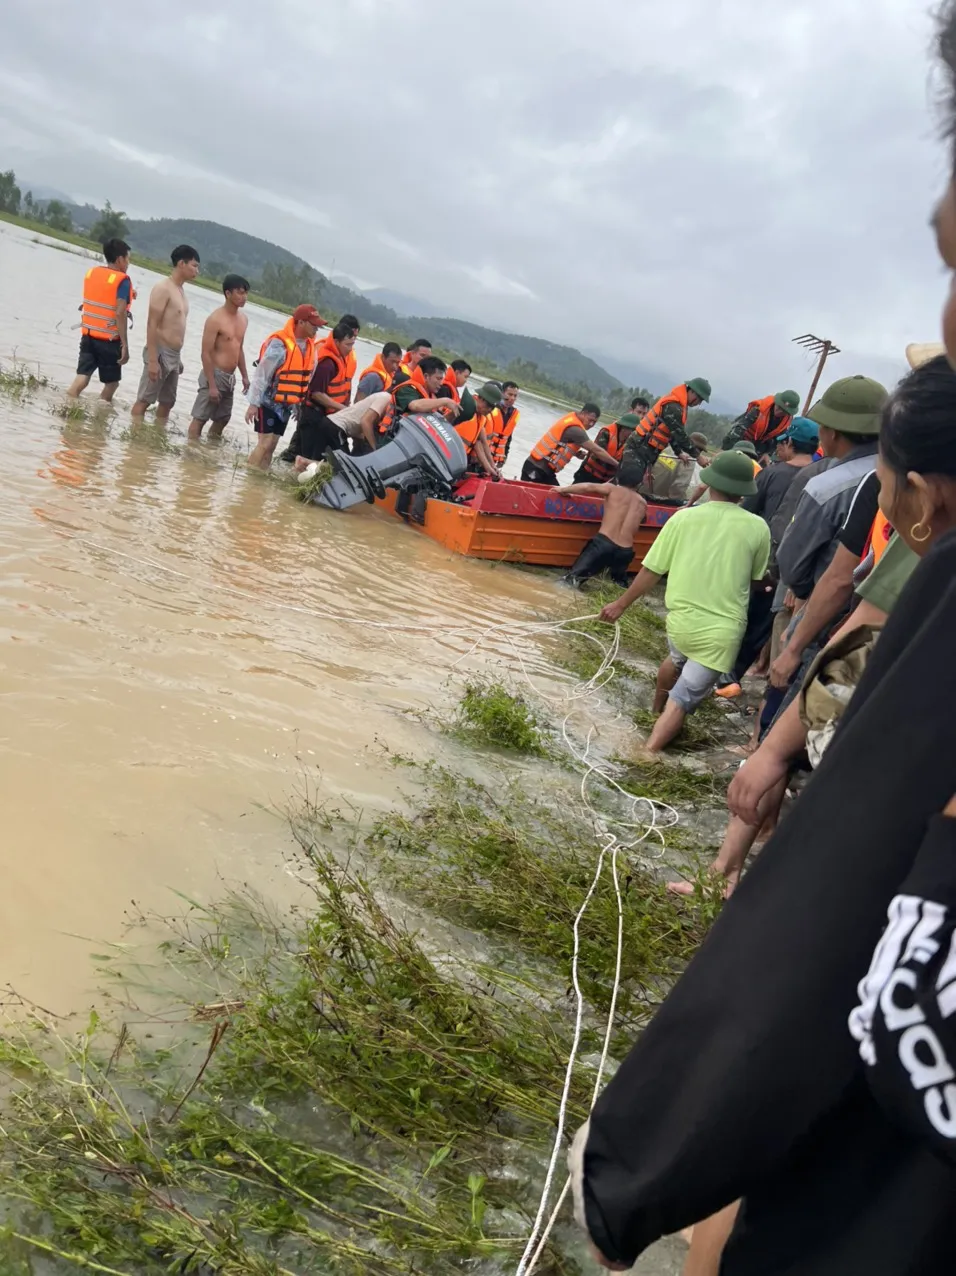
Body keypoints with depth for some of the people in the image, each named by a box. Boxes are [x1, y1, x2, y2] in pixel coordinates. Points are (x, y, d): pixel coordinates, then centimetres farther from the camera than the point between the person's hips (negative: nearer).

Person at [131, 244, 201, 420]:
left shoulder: (181, 291, 14)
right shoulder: (163, 288, -12)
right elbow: (152, 325, -18)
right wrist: (152, 360, -24)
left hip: (174, 356, 9)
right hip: (160, 353, -9)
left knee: (167, 402, 12)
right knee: (144, 400, -5)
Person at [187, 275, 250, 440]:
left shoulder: (243, 319, 9)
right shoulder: (216, 319, -15)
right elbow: (206, 354, -17)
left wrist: (244, 376, 18)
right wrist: (211, 385, -21)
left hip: (230, 377, 8)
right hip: (215, 375, -8)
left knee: (223, 418, 16)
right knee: (200, 418, -3)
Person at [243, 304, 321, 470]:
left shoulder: (310, 345, 3)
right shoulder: (280, 344, -20)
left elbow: (308, 377, 12)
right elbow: (261, 374, -18)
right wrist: (253, 403, -18)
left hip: (287, 405, 7)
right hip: (270, 402, -7)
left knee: (272, 445, 8)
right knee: (265, 444, -10)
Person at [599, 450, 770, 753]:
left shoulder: (683, 518, -8)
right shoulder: (758, 528, -9)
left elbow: (651, 570, -3)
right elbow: (755, 579, 7)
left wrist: (621, 604, 10)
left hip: (680, 619, 3)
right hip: (722, 631, -3)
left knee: (677, 660, 34)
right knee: (683, 697, 4)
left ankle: (658, 708, 57)